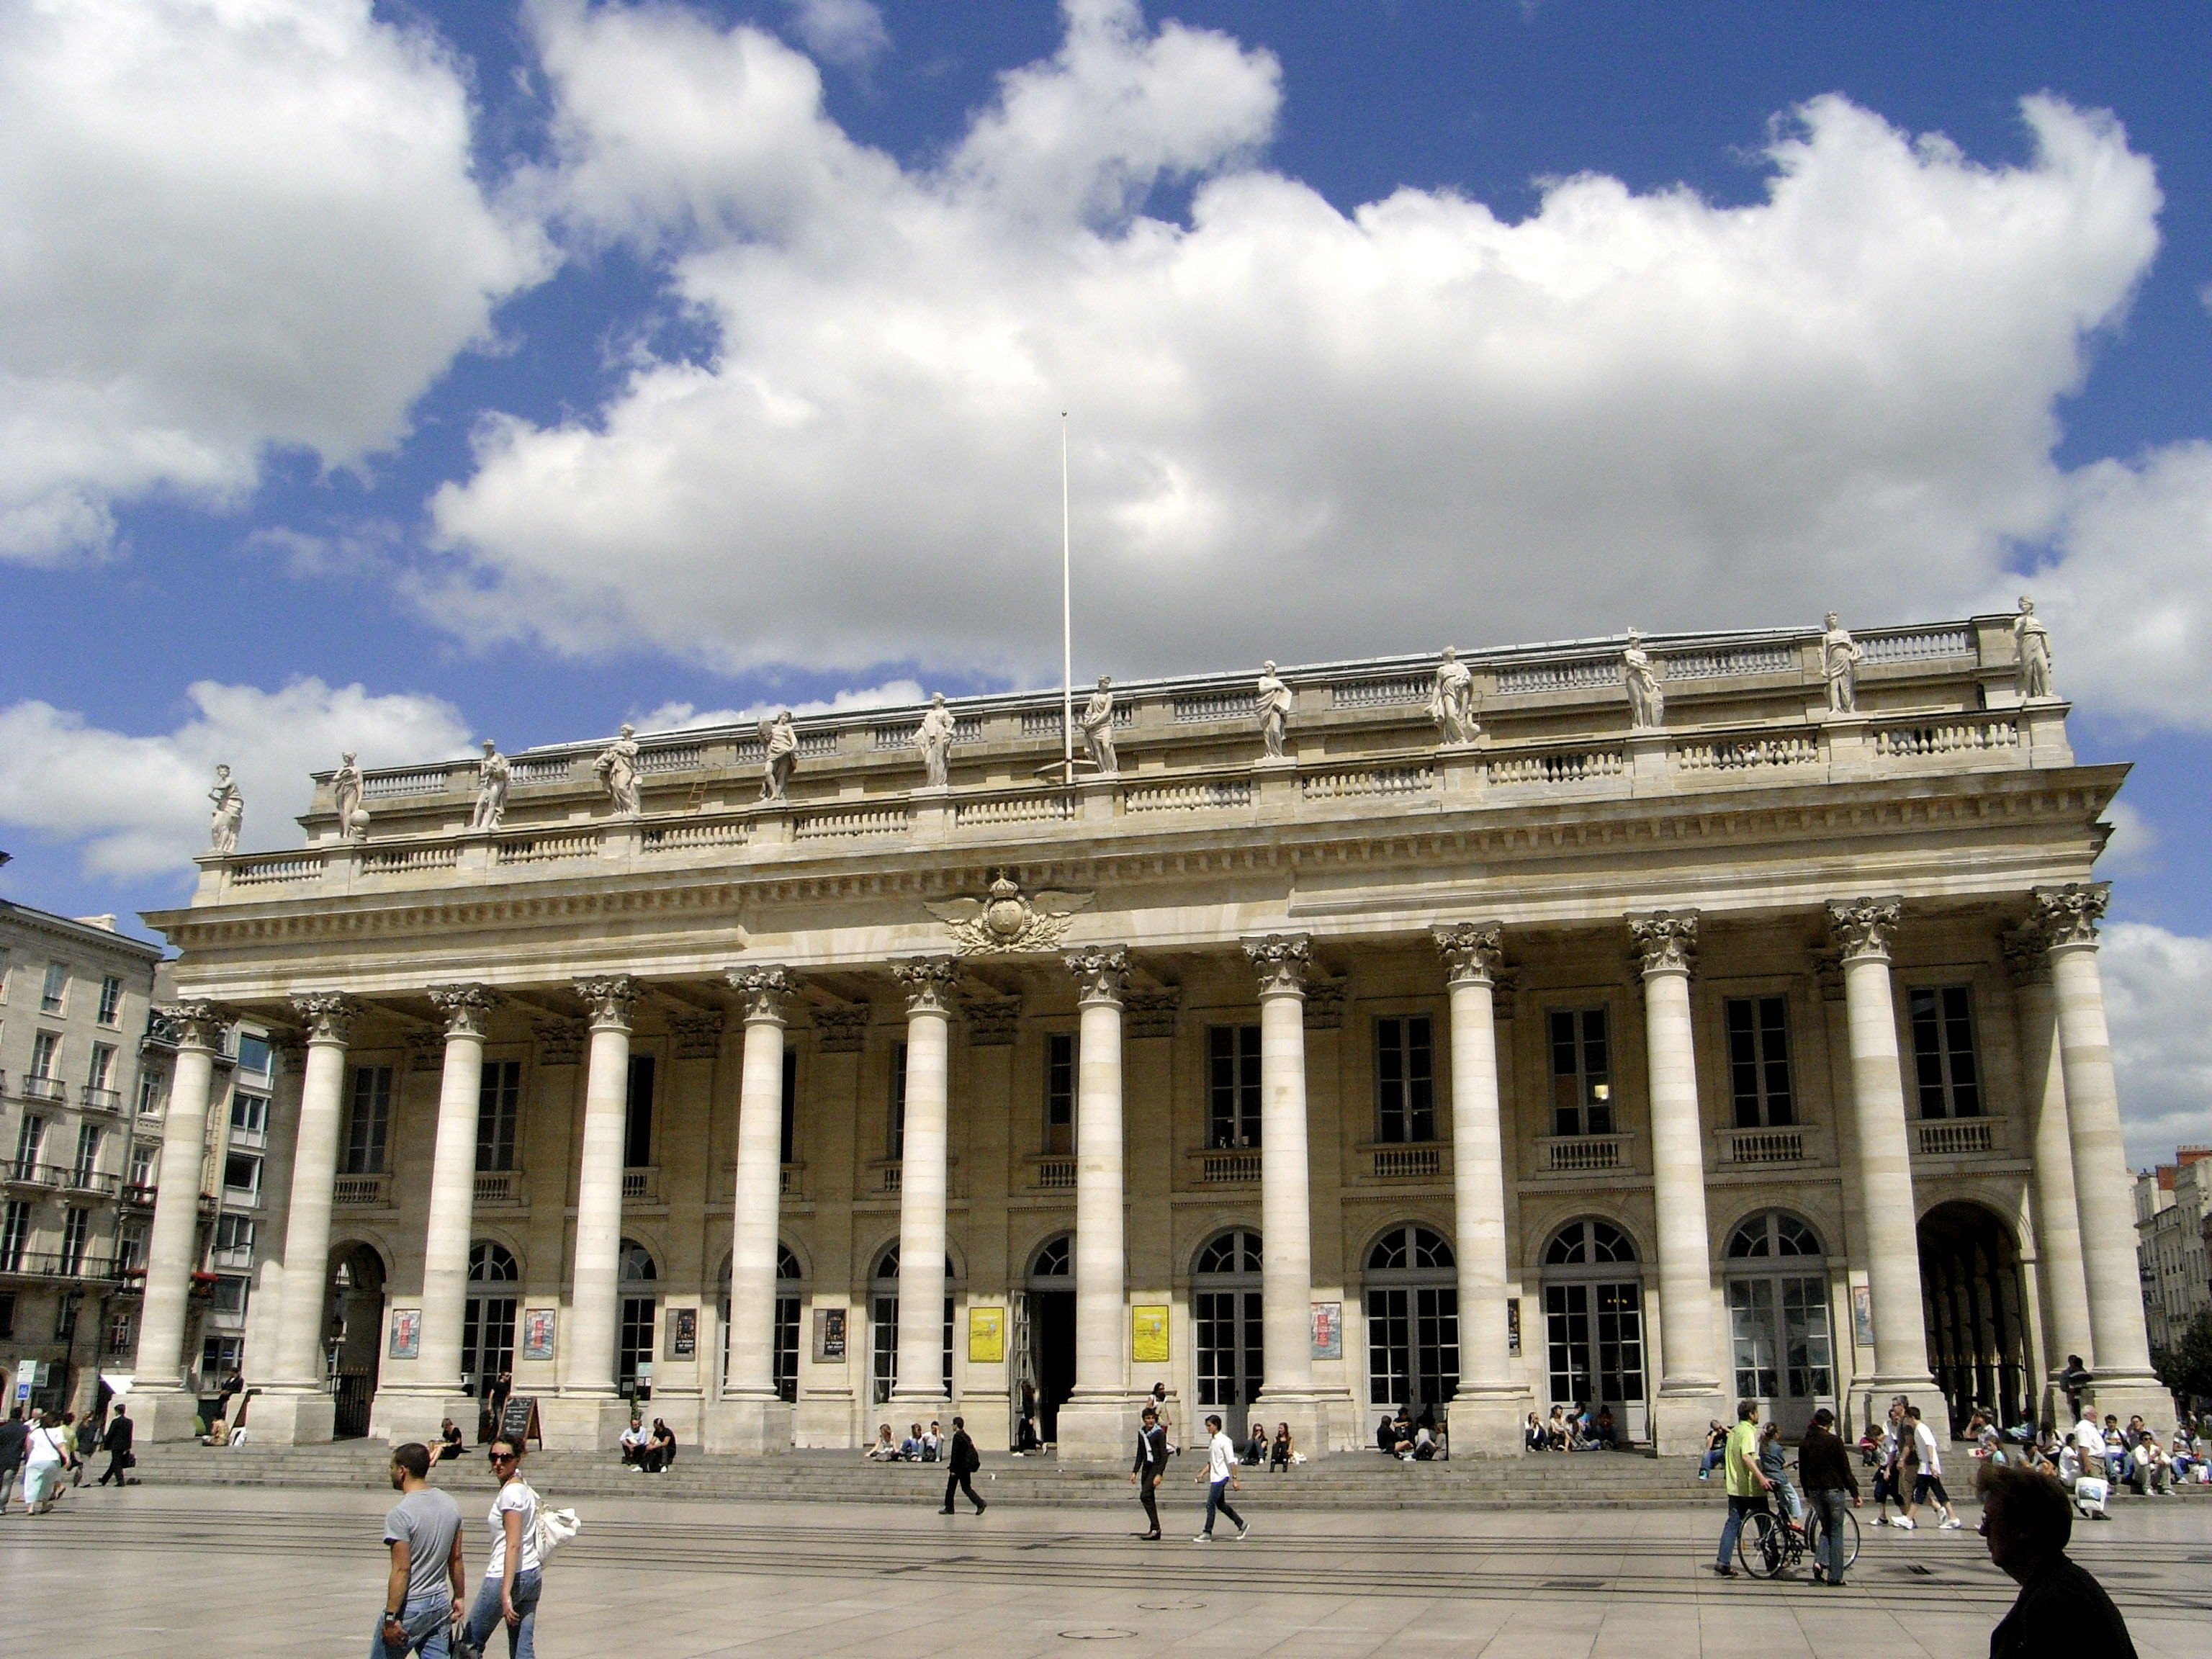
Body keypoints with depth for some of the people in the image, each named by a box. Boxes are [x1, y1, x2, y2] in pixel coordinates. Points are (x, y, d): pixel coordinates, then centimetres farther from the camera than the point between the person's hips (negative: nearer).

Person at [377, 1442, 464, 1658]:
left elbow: (401, 1570, -19)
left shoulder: (399, 1514, -17)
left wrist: (391, 1618, -16)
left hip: (410, 1607, -6)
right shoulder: (450, 1504, 5)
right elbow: (456, 1559, 12)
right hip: (440, 1603, 6)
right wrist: (458, 1597, 21)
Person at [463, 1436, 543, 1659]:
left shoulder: (510, 1493, -14)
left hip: (507, 1576, -8)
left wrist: (505, 1593, -24)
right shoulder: (525, 1489, 13)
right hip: (532, 1576, 8)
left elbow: (513, 1546, -20)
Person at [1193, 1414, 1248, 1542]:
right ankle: (1242, 1525, 25)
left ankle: (1207, 1533, -5)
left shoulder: (1224, 1441, -12)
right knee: (1221, 1505, 14)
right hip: (1214, 1478, 9)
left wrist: (1234, 1479, -17)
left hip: (1221, 1477, -9)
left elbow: (1231, 1461, -14)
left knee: (1210, 1504, -10)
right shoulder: (1212, 1442, 14)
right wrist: (1203, 1474, 10)